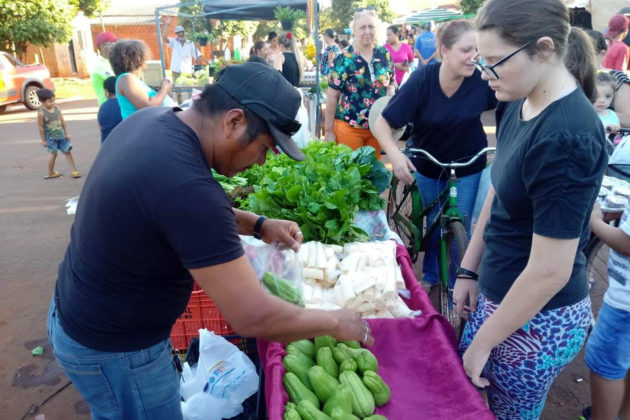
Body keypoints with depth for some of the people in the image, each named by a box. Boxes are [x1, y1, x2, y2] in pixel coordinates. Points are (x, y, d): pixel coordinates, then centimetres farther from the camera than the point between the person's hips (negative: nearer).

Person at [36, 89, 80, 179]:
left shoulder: (57, 108, -1)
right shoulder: (41, 113, -15)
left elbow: (62, 121, 5)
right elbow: (41, 127, -10)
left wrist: (66, 133, 6)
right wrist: (43, 140, -8)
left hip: (60, 135, 5)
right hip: (50, 137, -5)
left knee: (67, 151, 4)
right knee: (53, 154, 2)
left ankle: (74, 171, 10)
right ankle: (50, 173, 19)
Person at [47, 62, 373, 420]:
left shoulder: (151, 119, -7)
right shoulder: (187, 186, -35)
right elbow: (254, 317, -32)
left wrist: (257, 225, -2)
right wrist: (336, 322, -16)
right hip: (112, 347, -8)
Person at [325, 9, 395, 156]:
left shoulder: (385, 55, 2)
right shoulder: (344, 59, -10)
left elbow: (391, 84, 15)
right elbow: (332, 97, -8)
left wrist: (390, 96, -9)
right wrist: (329, 131, -8)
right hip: (349, 127, -4)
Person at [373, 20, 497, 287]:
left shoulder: (481, 81, -21)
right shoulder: (422, 80, -24)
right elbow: (382, 123, -23)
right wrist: (394, 153, -40)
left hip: (468, 167, 0)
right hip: (428, 167, 0)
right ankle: (430, 275, 40)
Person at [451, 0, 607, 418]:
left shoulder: (565, 138, -28)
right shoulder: (518, 105, -1)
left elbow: (550, 271, -25)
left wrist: (482, 342, -15)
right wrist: (469, 271, 11)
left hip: (536, 318, -7)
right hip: (498, 293, 8)